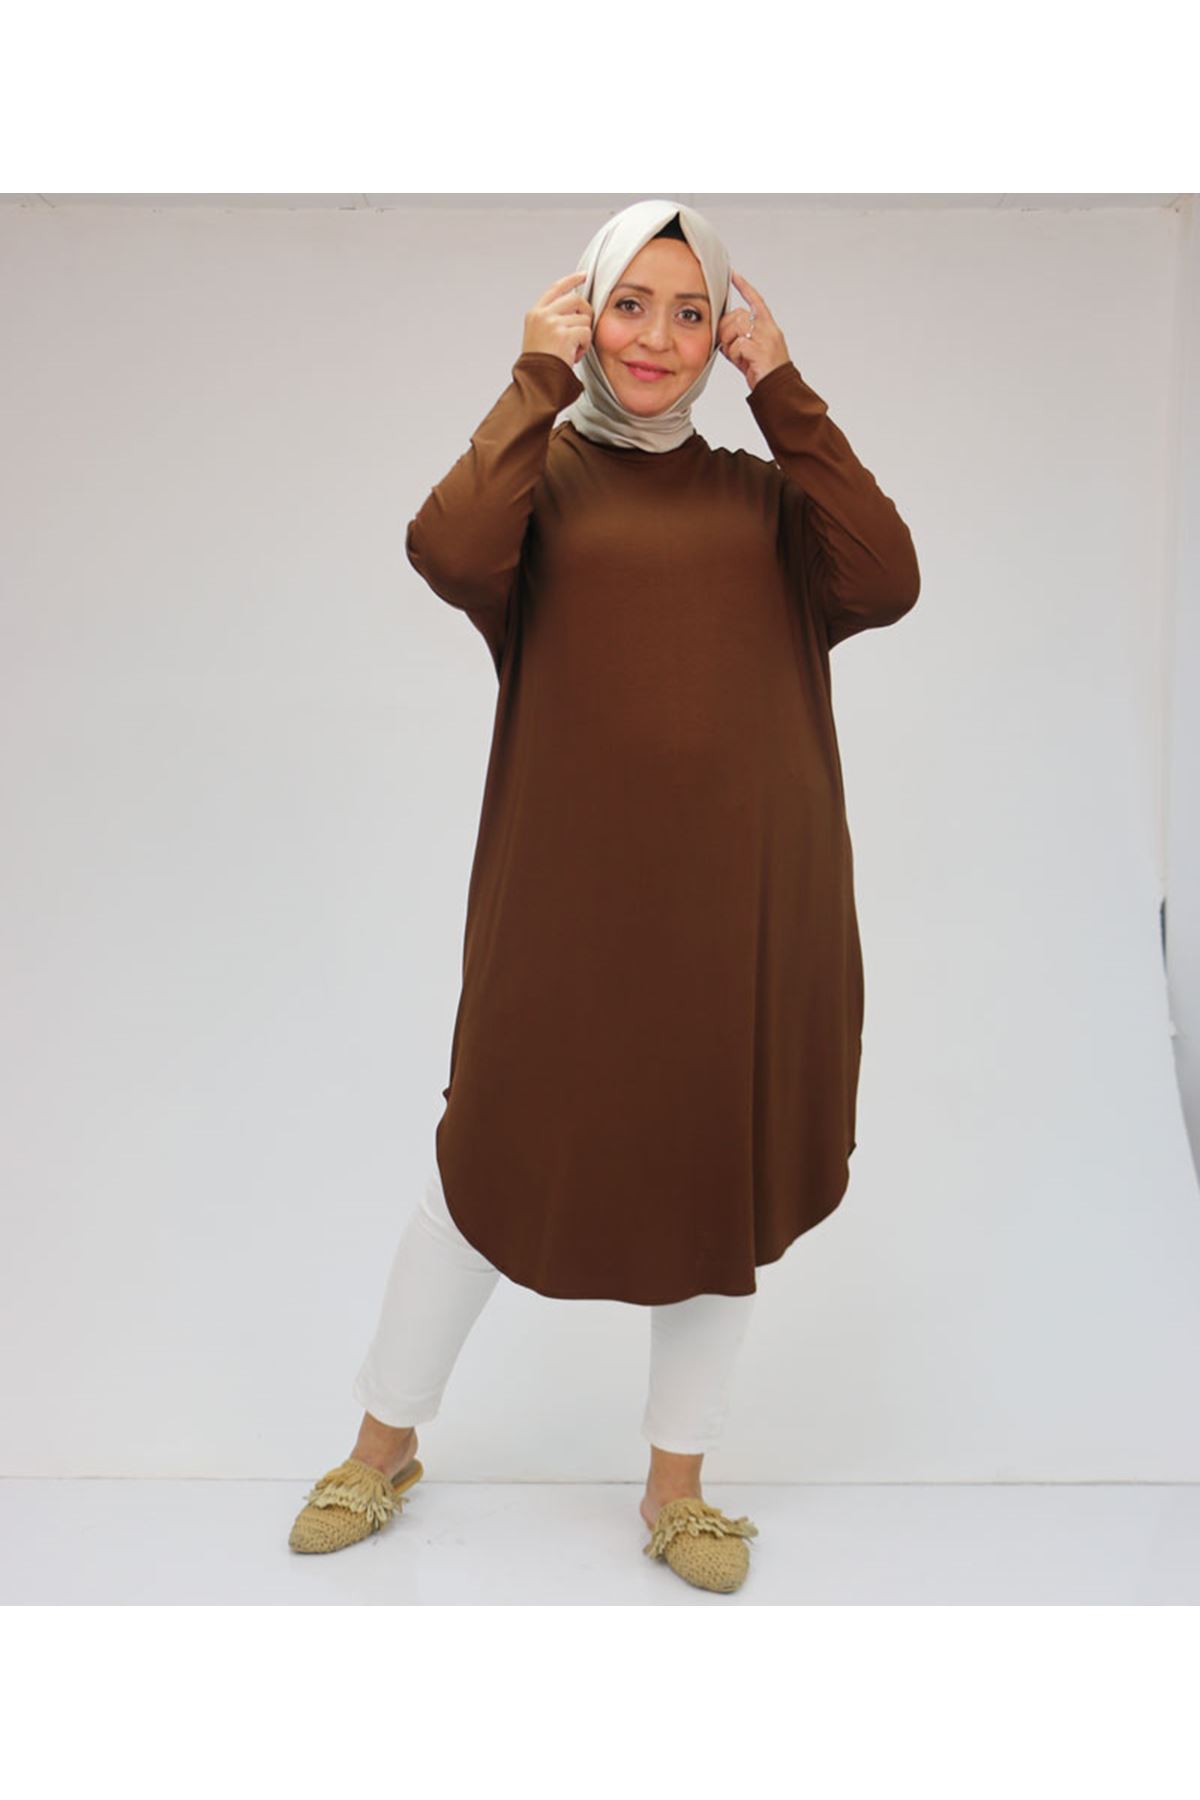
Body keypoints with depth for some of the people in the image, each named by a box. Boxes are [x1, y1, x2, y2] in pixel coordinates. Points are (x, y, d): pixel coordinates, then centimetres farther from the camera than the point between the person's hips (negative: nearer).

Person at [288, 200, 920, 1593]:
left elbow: (884, 583, -9)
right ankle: (385, 1447, 33)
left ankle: (675, 1487, 32)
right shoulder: (543, 472, 3)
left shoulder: (759, 493, 11)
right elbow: (451, 553, -20)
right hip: (569, 899, -3)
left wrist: (782, 391, -4)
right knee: (492, 1165, 9)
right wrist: (539, 380, -10)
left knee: (724, 1176, 12)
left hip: (746, 898, 3)